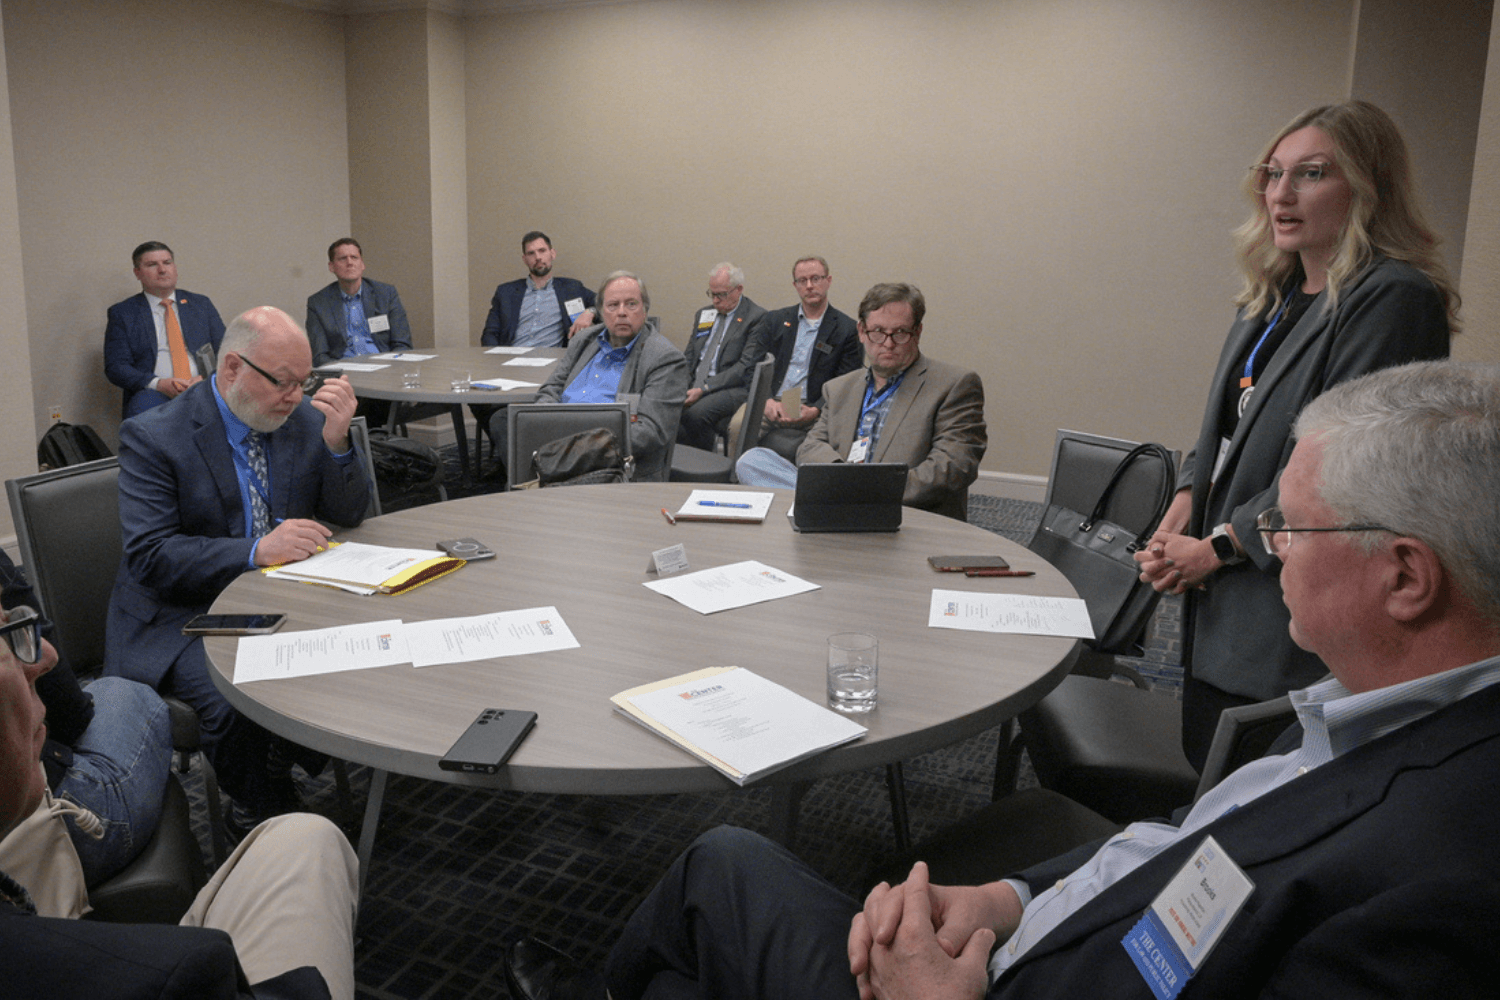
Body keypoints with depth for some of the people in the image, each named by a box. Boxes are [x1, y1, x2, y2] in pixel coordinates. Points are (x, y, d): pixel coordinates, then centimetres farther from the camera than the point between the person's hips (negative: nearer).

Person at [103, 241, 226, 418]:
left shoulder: (201, 304, 19)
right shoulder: (122, 313, 12)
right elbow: (115, 367, 4)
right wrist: (158, 384, -15)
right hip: (155, 394, -1)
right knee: (143, 402, -37)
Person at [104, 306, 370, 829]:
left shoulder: (305, 420, 4)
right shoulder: (152, 437, -10)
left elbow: (347, 516, 4)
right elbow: (150, 557, -18)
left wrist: (336, 440, -14)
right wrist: (256, 550, -31)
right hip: (184, 615, -4)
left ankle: (280, 762, 4)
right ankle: (271, 819, -5)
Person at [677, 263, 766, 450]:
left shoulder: (757, 318, -3)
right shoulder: (703, 315, 21)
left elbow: (746, 366, -11)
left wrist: (703, 389, -18)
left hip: (732, 388, -6)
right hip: (693, 386, 6)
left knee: (696, 412, -35)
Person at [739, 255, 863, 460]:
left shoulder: (848, 330, 8)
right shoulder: (774, 320, 18)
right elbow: (751, 365, 9)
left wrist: (815, 411, -15)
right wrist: (766, 401, -10)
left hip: (808, 413, -2)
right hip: (767, 406, 3)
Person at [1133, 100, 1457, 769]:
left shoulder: (1396, 299, -15)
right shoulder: (1273, 297, 13)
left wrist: (1218, 545, -13)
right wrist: (1183, 510, 2)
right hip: (1221, 596, 8)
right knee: (1207, 769, 17)